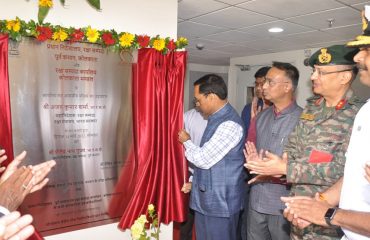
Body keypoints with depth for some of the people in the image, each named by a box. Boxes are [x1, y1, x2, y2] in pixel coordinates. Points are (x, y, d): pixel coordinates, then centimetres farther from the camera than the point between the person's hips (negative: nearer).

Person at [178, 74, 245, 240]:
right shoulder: (216, 118, 7)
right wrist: (194, 181, 17)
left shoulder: (229, 124, -24)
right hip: (207, 199, 9)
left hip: (220, 202, -9)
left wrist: (186, 141, -6)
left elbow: (203, 159, -23)